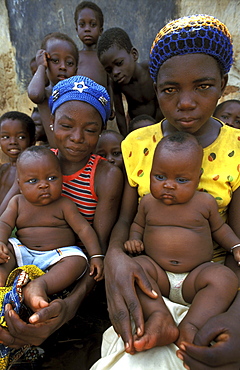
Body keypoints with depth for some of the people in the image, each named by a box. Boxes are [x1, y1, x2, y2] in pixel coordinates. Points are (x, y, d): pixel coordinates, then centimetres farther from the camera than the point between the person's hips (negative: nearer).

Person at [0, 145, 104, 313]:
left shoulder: (64, 205, -2)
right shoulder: (17, 202, 8)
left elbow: (84, 229, -7)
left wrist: (96, 256, -18)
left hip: (58, 255, -3)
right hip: (24, 252, 3)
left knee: (78, 261, -30)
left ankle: (40, 285, -46)